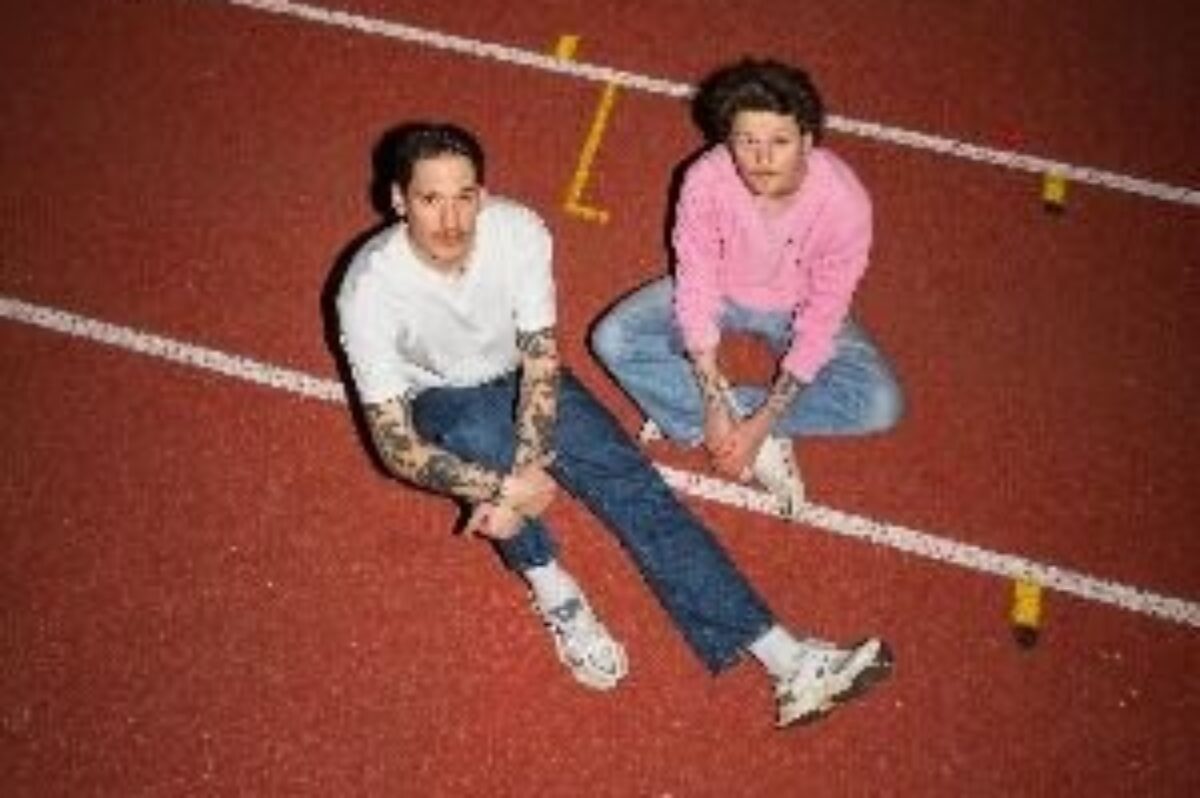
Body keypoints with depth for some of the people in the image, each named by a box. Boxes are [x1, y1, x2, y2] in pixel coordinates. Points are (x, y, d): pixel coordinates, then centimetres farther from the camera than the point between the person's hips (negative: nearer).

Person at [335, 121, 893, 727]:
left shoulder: (519, 231, -23)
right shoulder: (370, 289, -29)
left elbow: (540, 362, -21)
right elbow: (394, 444, -29)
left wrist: (520, 480, -36)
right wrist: (507, 487, -40)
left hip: (517, 375, 2)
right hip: (440, 401, -2)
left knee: (633, 483, -16)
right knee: (479, 436, -39)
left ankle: (786, 660, -20)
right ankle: (550, 586, -12)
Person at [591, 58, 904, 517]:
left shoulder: (844, 201, -31)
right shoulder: (705, 179, -29)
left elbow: (822, 319, -24)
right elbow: (696, 283, -20)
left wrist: (761, 422, -26)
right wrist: (714, 403, -26)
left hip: (798, 310, 0)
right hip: (720, 294, 1)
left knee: (880, 404, -22)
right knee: (613, 340, -22)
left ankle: (684, 415, -18)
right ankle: (764, 446, -19)